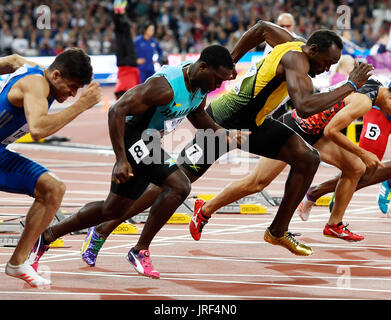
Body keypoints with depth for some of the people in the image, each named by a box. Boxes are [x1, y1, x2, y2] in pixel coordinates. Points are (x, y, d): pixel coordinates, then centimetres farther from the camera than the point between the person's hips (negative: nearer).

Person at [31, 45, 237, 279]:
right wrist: (121, 160, -30)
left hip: (149, 145, 9)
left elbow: (197, 114, 22)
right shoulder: (165, 86, -28)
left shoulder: (202, 84, -1)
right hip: (134, 141, -9)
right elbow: (117, 111, -28)